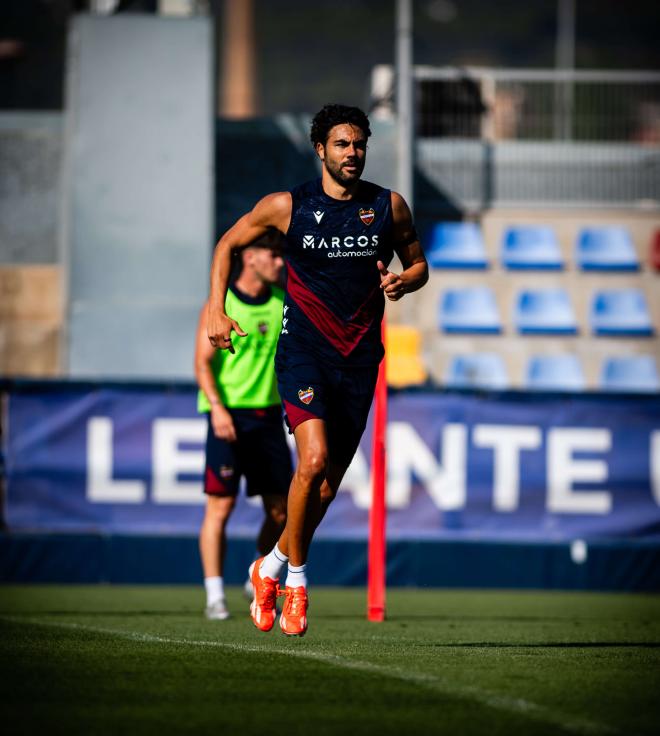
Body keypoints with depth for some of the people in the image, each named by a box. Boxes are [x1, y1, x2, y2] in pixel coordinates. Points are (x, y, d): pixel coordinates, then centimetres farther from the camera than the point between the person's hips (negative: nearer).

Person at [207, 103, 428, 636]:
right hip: (304, 350, -3)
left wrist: (403, 281, -9)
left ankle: (271, 568, 31)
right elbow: (228, 244, 10)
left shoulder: (390, 207, 3)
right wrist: (217, 310, -1)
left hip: (359, 357, 3)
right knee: (314, 460, -22)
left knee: (330, 481, 8)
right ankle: (296, 581, -6)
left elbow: (419, 264, 15)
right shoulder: (287, 206, -3)